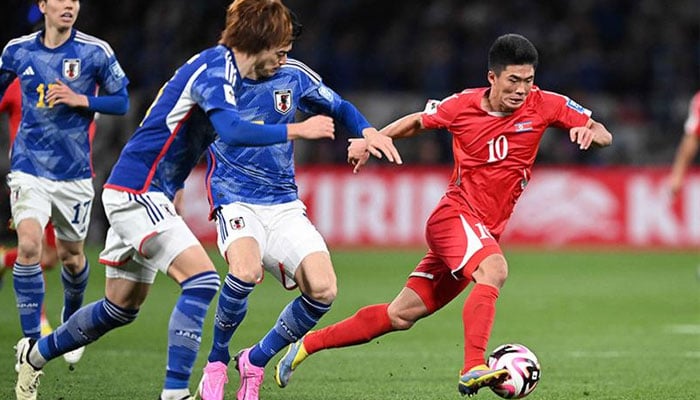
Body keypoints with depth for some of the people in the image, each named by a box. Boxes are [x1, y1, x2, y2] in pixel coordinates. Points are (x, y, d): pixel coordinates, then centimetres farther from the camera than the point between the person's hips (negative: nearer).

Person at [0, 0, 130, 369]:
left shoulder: (96, 52, -5)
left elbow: (121, 101, 0)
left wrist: (81, 100, -15)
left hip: (74, 172, 0)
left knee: (71, 256, 13)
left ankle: (71, 321, 43)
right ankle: (32, 342, -13)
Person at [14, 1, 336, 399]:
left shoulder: (221, 66, 12)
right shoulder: (216, 68, -18)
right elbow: (231, 130, -35)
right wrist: (296, 130, -27)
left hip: (147, 194, 10)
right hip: (137, 192, -10)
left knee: (121, 308, 17)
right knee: (202, 279, -20)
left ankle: (36, 353, 34)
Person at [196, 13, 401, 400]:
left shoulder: (294, 76, 1)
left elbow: (339, 108, 17)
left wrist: (368, 131, -2)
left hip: (284, 204, 4)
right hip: (235, 201, -4)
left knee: (322, 290, -17)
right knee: (246, 270, -35)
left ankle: (256, 360, 6)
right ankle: (215, 360, -10)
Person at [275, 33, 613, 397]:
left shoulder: (544, 105, -4)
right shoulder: (463, 105, -6)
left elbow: (603, 135, -1)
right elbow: (417, 121, 14)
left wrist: (590, 132, -23)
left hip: (484, 232, 4)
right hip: (454, 215, -4)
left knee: (401, 315, 6)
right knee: (494, 270, -36)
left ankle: (308, 344, 18)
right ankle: (473, 370, -43)